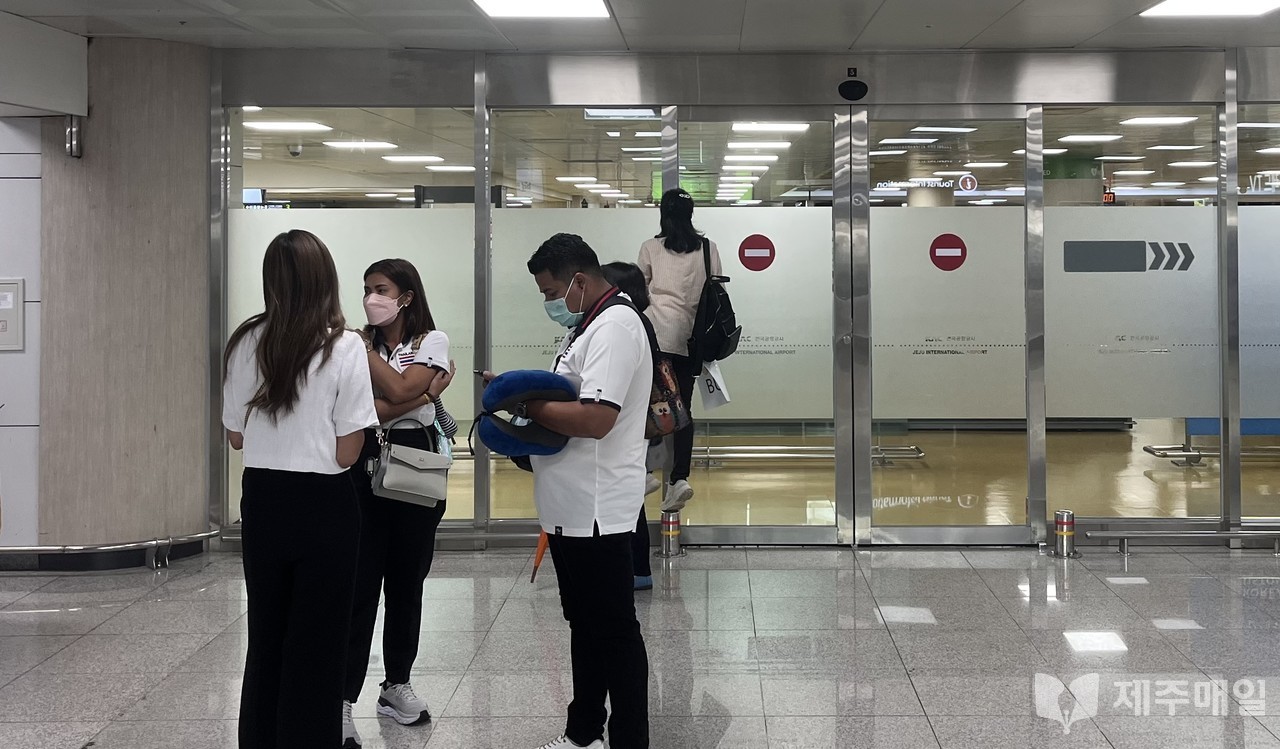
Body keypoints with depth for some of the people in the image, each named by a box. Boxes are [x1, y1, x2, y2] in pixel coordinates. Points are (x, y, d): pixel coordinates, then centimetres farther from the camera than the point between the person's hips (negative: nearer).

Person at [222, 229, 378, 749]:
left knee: (264, 641, 18)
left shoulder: (245, 343, -1)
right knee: (316, 648, 7)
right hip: (323, 506, -4)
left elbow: (235, 437, 8)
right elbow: (347, 453, -12)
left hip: (262, 502, 4)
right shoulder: (343, 347, -12)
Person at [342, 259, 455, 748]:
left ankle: (397, 685, 25)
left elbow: (400, 388, -16)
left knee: (406, 583, 10)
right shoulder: (358, 345, 3)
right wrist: (422, 397, -14)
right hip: (366, 467, -1)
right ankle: (344, 702, -3)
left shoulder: (433, 341, 2)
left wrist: (364, 346, -9)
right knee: (360, 586, -5)